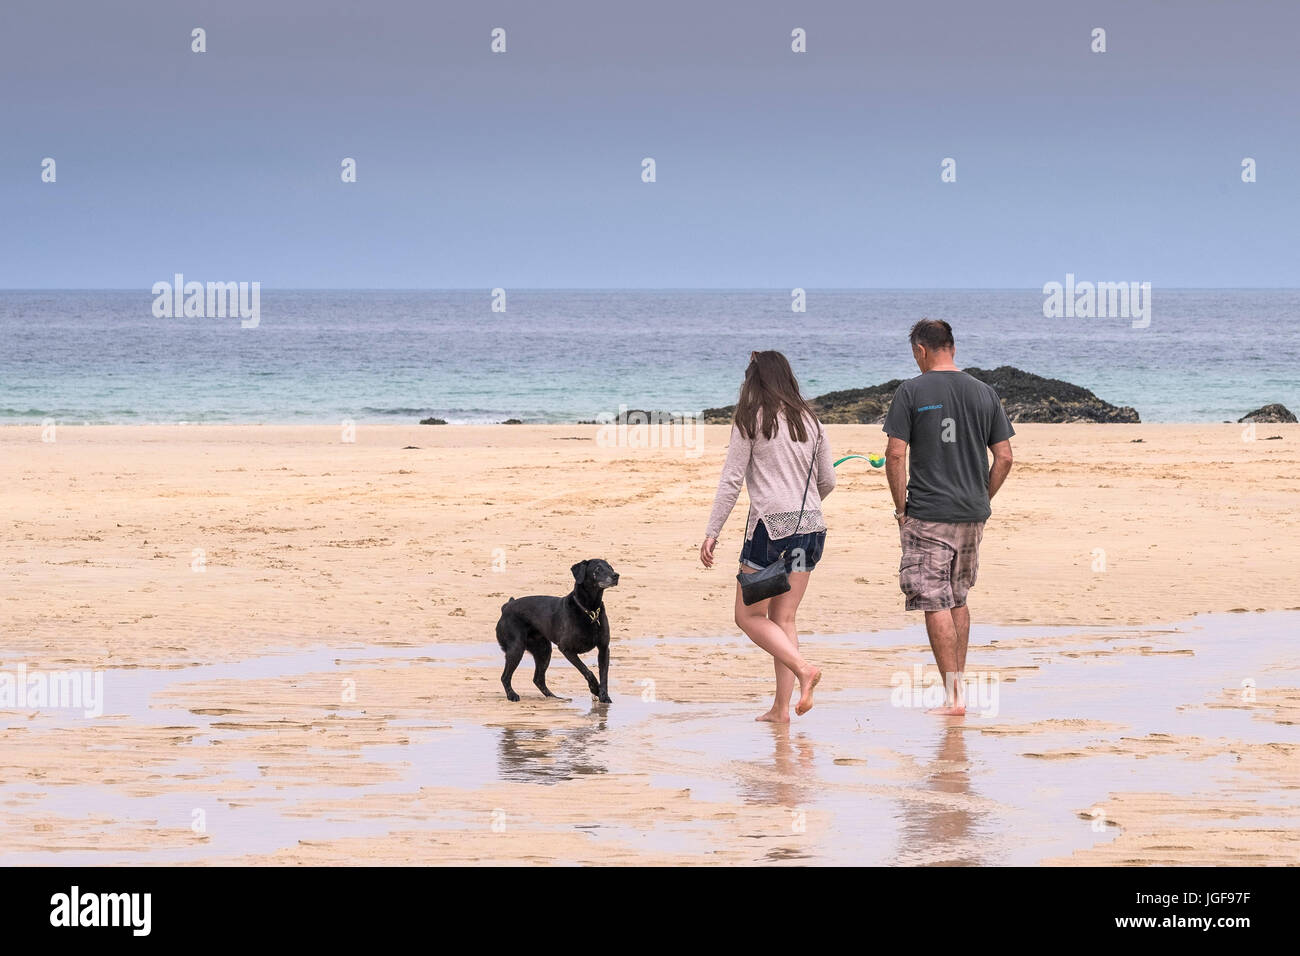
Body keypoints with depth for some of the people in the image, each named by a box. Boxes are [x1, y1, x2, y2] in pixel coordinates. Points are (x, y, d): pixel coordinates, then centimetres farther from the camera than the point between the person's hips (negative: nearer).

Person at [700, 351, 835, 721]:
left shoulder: (752, 419, -3)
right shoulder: (810, 420, 12)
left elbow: (731, 480, -6)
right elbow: (828, 480, 17)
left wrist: (712, 532, -3)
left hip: (770, 523, -6)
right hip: (811, 524, 6)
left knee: (750, 616, 3)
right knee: (783, 618, 9)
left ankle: (803, 669, -18)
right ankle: (781, 707, 2)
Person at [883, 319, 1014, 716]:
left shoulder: (912, 392, -6)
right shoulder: (985, 394, 7)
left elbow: (895, 454, -10)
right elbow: (1004, 457, 6)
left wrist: (901, 507, -2)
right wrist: (982, 501, 15)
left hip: (928, 515, -5)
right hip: (972, 514, 5)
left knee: (935, 604, -2)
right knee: (958, 599, 20)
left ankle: (953, 697, -6)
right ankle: (959, 681, 24)